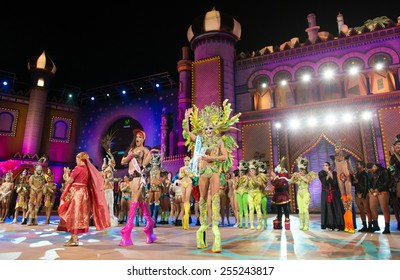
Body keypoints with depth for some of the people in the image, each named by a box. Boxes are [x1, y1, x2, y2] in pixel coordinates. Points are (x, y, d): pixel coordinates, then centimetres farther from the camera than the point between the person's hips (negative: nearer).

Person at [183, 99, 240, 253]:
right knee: (203, 198, 7)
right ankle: (203, 224, 17)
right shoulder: (200, 139, 12)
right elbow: (187, 132, 16)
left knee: (215, 196, -12)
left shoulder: (220, 140, 5)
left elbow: (225, 156, -3)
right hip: (203, 171, 3)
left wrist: (211, 158, -12)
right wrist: (186, 118, 12)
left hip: (215, 171, -3)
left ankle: (215, 225, -15)